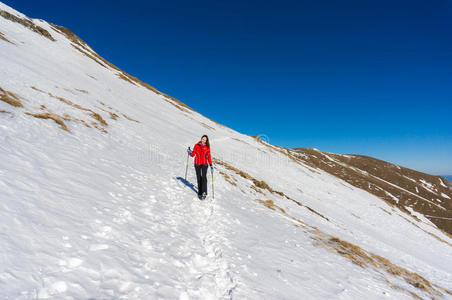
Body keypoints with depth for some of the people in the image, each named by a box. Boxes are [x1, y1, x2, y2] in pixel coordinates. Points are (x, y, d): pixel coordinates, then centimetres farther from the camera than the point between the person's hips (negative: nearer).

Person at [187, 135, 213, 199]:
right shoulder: (197, 145, -1)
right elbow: (193, 155, 3)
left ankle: (204, 192, -20)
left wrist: (211, 165, 0)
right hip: (197, 164, 1)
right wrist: (190, 152, -18)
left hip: (204, 164, -1)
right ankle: (200, 192, 14)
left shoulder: (207, 147, 1)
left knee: (204, 177, -14)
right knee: (199, 178, 5)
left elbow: (209, 156, 5)